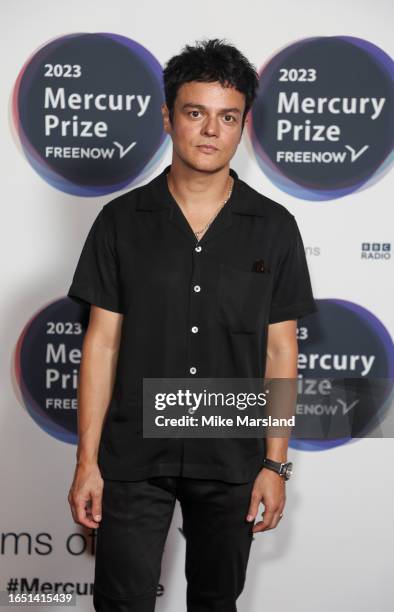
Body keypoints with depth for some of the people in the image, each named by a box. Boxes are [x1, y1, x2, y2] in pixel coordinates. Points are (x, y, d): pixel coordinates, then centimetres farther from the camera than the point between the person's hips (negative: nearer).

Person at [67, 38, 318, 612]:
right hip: (134, 457, -1)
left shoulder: (274, 227, -1)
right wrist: (87, 461, -4)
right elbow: (102, 342, -2)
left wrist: (275, 462, -1)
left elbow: (280, 350, 1)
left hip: (232, 461, 1)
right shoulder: (122, 220, -3)